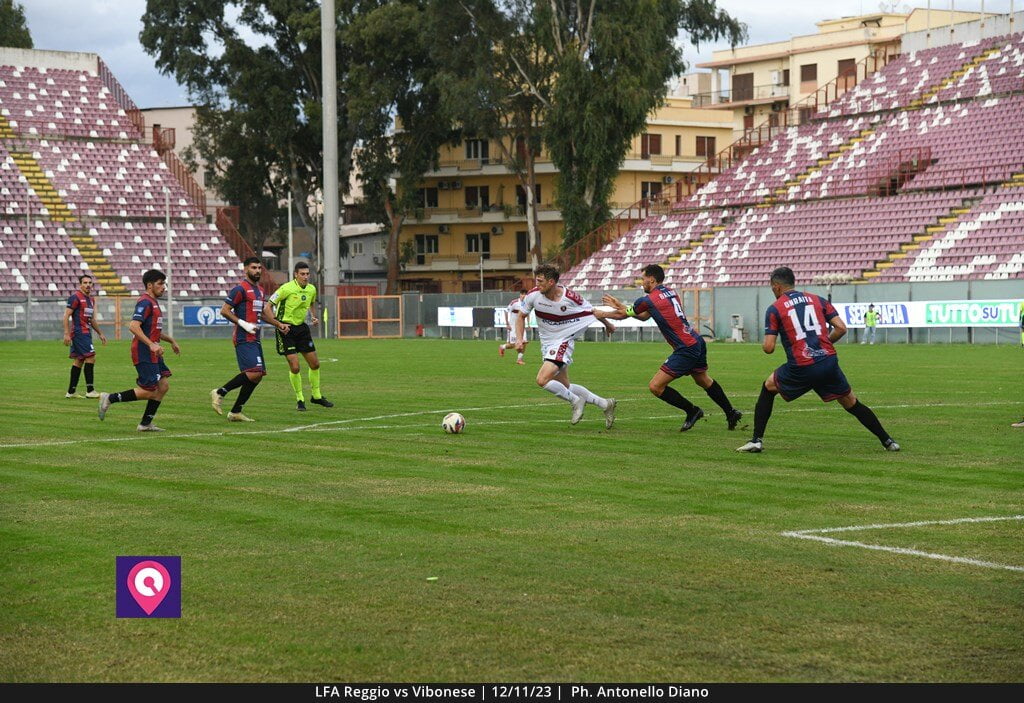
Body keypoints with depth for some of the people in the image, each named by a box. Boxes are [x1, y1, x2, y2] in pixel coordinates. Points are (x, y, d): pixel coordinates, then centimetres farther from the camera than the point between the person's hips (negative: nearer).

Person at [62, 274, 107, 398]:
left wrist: (100, 333, 24)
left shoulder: (91, 299, 17)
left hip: (86, 333, 9)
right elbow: (66, 316, -13)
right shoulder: (75, 297, -10)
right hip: (79, 332, -9)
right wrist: (66, 333, -19)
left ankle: (71, 391, 14)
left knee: (79, 360, 10)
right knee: (91, 357, -13)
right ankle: (90, 391, -13)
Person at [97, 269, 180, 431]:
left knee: (163, 386, 5)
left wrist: (171, 340, 33)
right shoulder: (145, 302, -14)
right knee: (149, 391, -10)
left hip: (153, 353, 10)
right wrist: (151, 344, -30)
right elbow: (133, 326, -26)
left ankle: (146, 424, 9)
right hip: (144, 353, -10)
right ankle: (110, 398, -1)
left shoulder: (154, 302, 19)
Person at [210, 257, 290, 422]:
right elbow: (224, 310, -12)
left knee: (258, 376, 6)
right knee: (253, 373, -21)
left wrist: (279, 324, 15)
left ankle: (235, 412, 12)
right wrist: (243, 323, -17)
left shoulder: (260, 290, 19)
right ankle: (219, 393, -8)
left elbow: (264, 313, 28)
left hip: (255, 339, 9)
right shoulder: (240, 289, -9)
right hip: (244, 339, -9)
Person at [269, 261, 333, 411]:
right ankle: (300, 399, 5)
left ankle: (316, 396, 26)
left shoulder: (312, 289, 2)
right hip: (286, 328, -6)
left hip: (302, 327, 6)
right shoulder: (287, 288, -17)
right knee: (294, 366, -12)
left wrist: (314, 317, 5)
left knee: (315, 364, 8)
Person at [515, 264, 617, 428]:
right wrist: (520, 339, -6)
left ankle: (576, 401, -1)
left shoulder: (570, 298, -19)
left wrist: (607, 324, 7)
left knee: (542, 380, -22)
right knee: (564, 386, 9)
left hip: (563, 342, -6)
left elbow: (593, 312, -1)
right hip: (546, 343, 6)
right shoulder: (533, 296, -10)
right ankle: (605, 404, 21)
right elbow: (521, 317, 6)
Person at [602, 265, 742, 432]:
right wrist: (621, 305, 22)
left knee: (655, 386, -7)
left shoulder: (648, 300, -14)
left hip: (686, 350, -9)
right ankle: (731, 413, 43)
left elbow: (621, 315, 3)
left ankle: (692, 411, 4)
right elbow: (644, 316, 22)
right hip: (697, 342, 9)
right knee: (704, 380, 30)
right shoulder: (669, 292, 11)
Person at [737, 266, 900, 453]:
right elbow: (841, 328, 7)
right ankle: (888, 441, 17)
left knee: (768, 388, 22)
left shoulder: (774, 309, 3)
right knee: (851, 404, 18)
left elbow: (769, 347, -3)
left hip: (801, 368, -3)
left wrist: (764, 345, 20)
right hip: (829, 363, 3)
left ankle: (756, 440, 14)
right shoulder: (817, 300, 14)